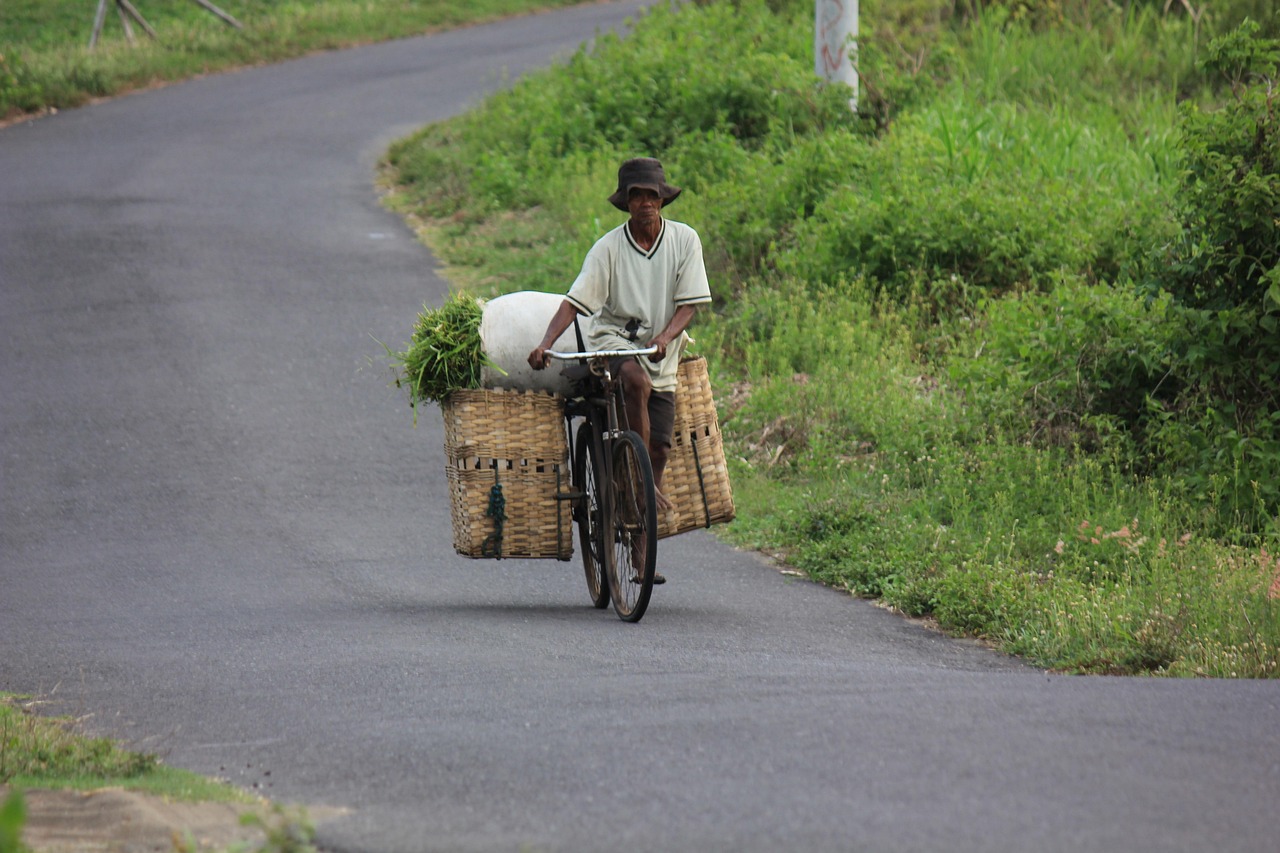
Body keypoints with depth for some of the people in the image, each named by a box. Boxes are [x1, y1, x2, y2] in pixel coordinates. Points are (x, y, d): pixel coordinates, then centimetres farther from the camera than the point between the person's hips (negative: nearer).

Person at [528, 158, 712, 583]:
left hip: (661, 354, 3)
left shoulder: (684, 240, -2)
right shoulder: (609, 248, -9)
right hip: (613, 338, -3)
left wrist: (665, 337, -24)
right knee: (638, 382, -37)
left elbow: (689, 304, -4)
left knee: (658, 450, -1)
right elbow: (574, 301, -16)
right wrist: (545, 344, -31)